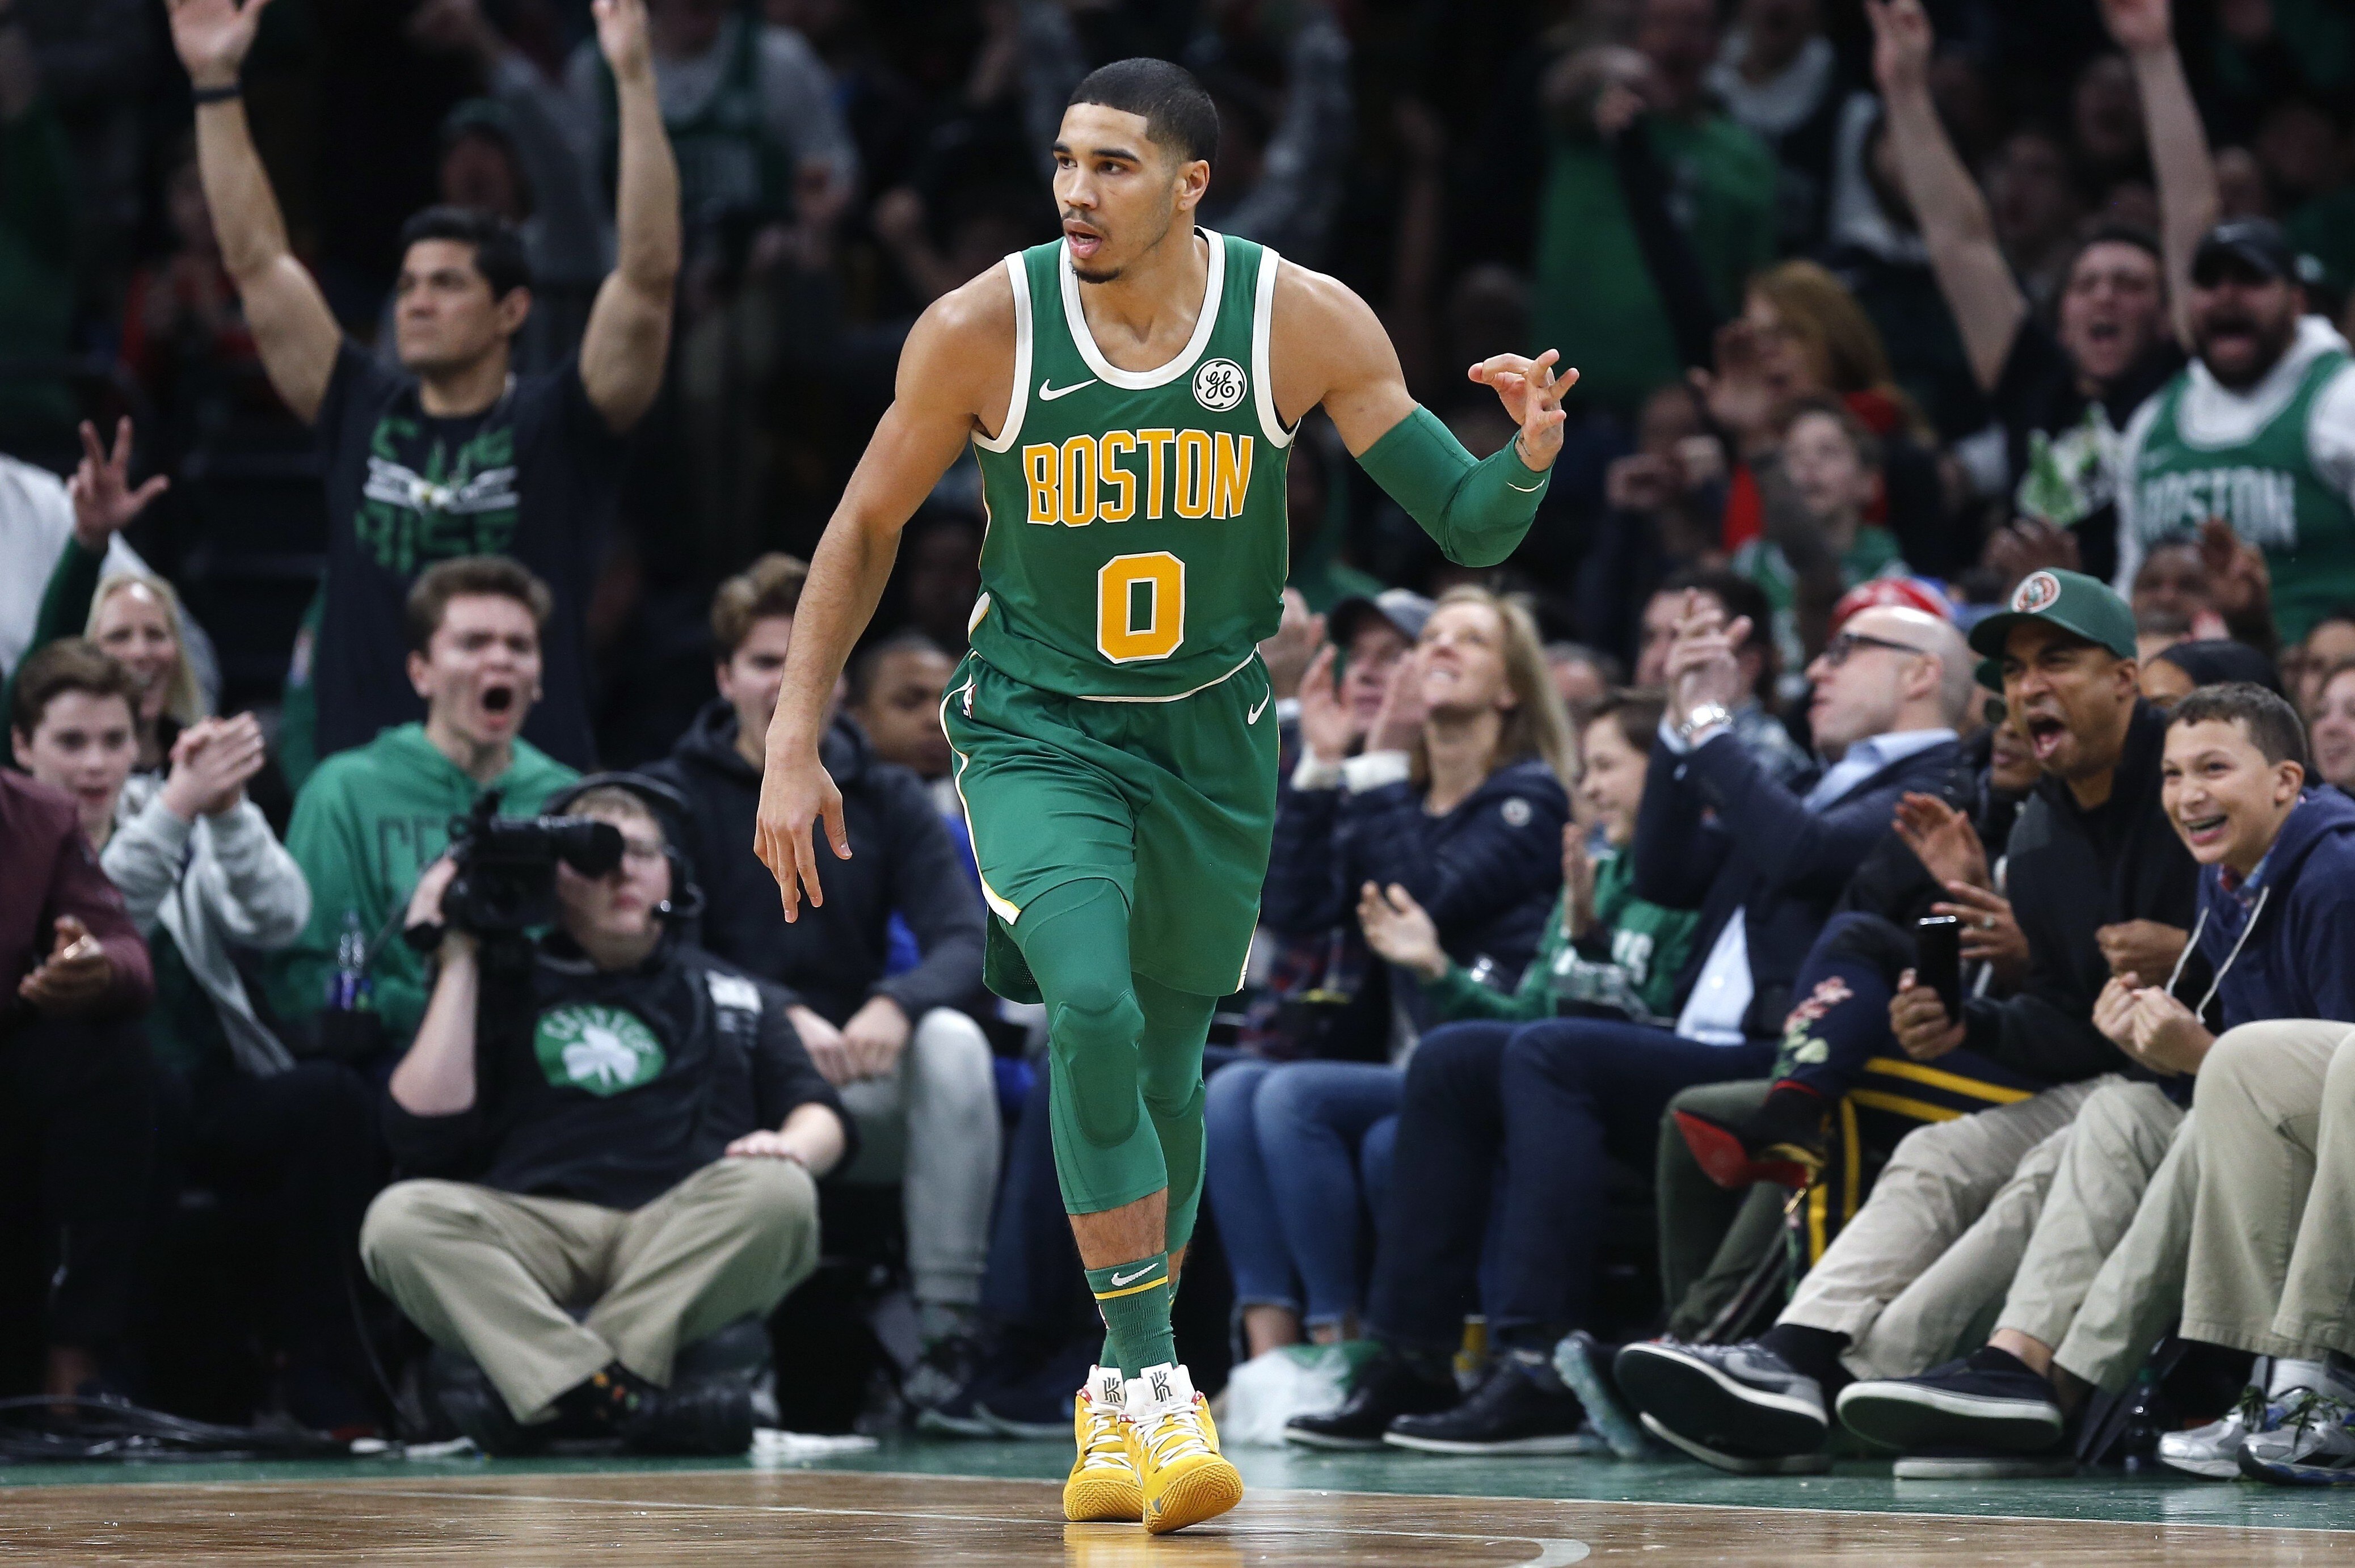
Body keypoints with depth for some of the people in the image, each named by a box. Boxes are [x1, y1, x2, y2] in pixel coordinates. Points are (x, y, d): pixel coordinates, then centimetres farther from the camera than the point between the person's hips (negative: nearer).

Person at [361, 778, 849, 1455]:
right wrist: (457, 962, 10)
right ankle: (625, 1399, -43)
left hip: (691, 1237, 1)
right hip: (533, 1233, -1)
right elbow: (424, 1132, 7)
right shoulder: (502, 987, 20)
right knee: (400, 1218, -30)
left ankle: (558, 1398, -33)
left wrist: (795, 1145, -10)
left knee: (776, 1192, -31)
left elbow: (822, 1116, 16)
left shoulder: (734, 998, 26)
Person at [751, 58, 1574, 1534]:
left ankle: (1119, 1399, 31)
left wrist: (1529, 457, -33)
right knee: (1091, 1009, -25)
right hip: (1039, 730, -2)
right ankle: (1150, 1381, -18)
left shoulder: (1304, 323, -14)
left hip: (1212, 737, 2)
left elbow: (1470, 529, -10)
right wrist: (794, 748, -5)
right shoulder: (981, 330, -16)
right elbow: (866, 530, -2)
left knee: (1168, 1069, 11)